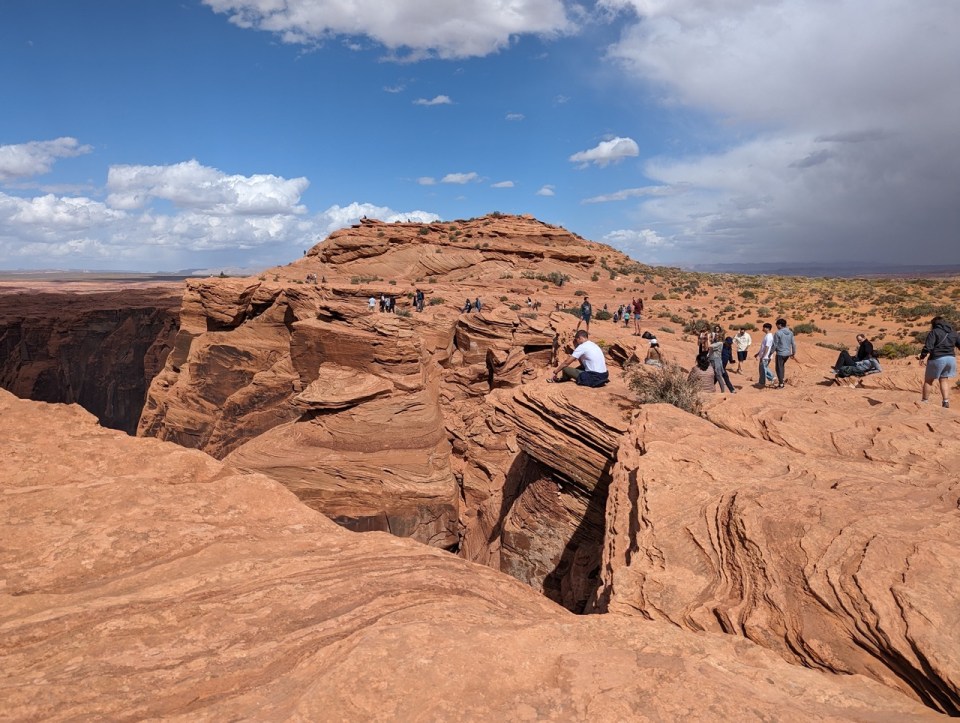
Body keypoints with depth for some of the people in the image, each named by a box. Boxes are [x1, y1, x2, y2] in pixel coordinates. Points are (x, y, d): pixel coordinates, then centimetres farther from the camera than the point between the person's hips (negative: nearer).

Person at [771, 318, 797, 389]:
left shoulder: (778, 333, -14)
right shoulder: (790, 332, 5)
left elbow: (775, 344, -12)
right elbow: (793, 343, 9)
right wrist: (794, 352, 19)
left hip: (780, 353, -7)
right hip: (788, 353, 7)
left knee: (779, 368, 3)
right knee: (782, 365, 28)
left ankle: (781, 384, 7)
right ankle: (783, 378, 27)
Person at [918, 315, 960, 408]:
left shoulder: (934, 332, -6)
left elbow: (928, 347, -16)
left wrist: (922, 357, -7)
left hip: (937, 359, -6)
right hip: (951, 359, 6)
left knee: (928, 380, 7)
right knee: (944, 380, 15)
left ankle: (924, 401, 11)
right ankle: (946, 402, 5)